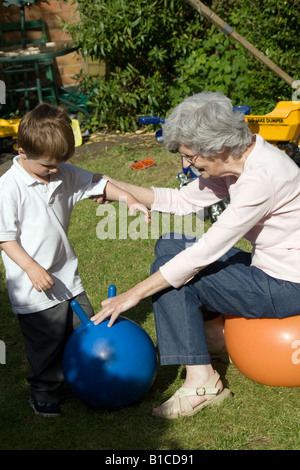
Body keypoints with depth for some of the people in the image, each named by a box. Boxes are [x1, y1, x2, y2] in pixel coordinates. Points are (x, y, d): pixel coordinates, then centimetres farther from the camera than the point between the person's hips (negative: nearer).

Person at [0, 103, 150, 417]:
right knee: (46, 340, 5)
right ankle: (44, 394, 28)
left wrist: (128, 198, -8)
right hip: (35, 286, -7)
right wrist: (31, 268, -24)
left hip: (67, 276, 7)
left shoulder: (65, 175, 0)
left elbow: (97, 184, 8)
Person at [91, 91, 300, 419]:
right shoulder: (237, 161, -2)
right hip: (267, 265, 9)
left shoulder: (262, 177, -30)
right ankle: (212, 331, 23)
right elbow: (181, 200, 6)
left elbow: (204, 253, -29)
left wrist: (133, 295, -23)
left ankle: (202, 382, -9)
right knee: (169, 244, 10)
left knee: (170, 273, -13)